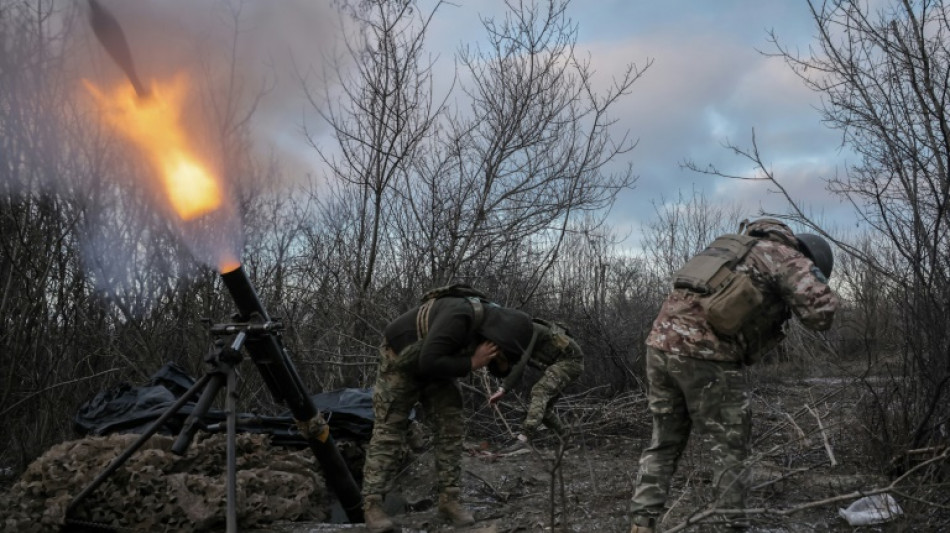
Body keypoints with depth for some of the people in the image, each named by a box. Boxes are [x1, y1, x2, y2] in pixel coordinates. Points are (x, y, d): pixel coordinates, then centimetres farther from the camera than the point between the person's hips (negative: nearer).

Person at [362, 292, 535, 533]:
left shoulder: (490, 322, -12)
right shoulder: (459, 316, -39)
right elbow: (429, 361, -41)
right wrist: (471, 363, -32)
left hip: (435, 369, 8)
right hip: (401, 362, -8)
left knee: (450, 427, -1)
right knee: (388, 431, -7)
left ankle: (449, 499, 4)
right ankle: (372, 504, -3)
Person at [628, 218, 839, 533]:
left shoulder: (737, 247, 29)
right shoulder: (787, 258, 5)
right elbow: (821, 313, -5)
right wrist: (817, 284, 15)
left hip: (661, 341, 7)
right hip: (702, 354, -7)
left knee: (664, 441, 17)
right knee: (731, 445, 7)